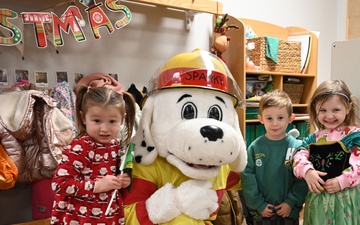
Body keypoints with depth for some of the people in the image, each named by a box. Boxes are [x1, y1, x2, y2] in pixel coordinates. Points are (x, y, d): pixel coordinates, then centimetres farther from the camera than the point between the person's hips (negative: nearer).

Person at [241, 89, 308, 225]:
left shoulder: (297, 147, -9)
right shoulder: (254, 147, -9)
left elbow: (302, 179, -9)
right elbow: (247, 178, -8)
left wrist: (291, 203, -11)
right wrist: (258, 205, -9)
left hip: (289, 211, 0)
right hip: (262, 212, 0)